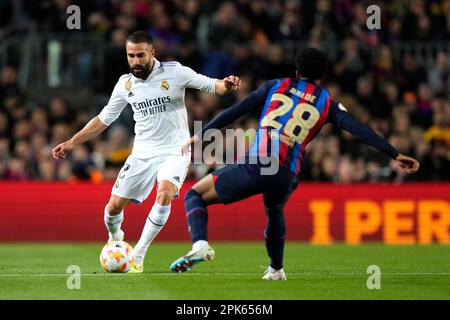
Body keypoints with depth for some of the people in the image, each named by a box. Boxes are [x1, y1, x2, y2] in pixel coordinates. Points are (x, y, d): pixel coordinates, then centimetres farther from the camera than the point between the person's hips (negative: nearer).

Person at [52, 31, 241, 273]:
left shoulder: (174, 72, -9)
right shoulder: (125, 84, 2)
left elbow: (210, 85, -9)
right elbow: (103, 119, 11)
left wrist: (225, 85, -33)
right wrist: (72, 142, 6)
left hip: (175, 151, -4)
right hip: (142, 153, 4)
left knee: (164, 195, -31)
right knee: (114, 206, 0)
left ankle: (138, 255, -18)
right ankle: (115, 240, 36)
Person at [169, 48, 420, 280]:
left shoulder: (276, 86, 18)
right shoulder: (327, 103, 17)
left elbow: (235, 112, 13)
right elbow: (359, 130, 6)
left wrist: (200, 134, 18)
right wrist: (396, 155, 5)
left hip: (254, 165, -2)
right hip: (286, 176, 3)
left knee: (195, 195, 11)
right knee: (275, 212, 38)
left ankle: (200, 245, -16)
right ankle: (276, 269, 49)